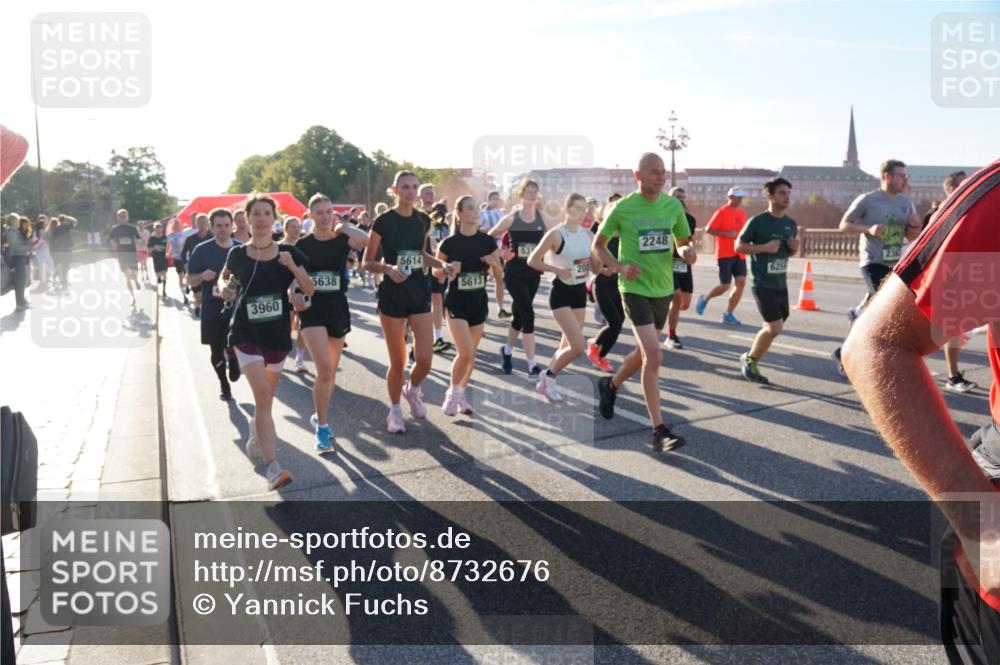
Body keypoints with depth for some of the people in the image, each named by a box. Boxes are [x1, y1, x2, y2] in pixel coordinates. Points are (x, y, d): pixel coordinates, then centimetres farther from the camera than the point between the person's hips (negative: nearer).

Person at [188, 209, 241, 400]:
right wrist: (202, 276, -18)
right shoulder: (201, 250, -2)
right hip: (211, 310, 1)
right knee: (216, 352, 9)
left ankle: (233, 359, 23)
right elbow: (190, 280, 2)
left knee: (232, 347, -15)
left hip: (236, 309, 0)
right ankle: (224, 384, 34)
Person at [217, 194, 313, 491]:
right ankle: (273, 467, -20)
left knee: (266, 398, 18)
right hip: (246, 334, -2)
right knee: (263, 396, -17)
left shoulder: (288, 253, -3)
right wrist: (223, 287, -6)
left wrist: (293, 267, -21)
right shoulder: (237, 254, -4)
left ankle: (255, 439, 48)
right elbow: (224, 276, 16)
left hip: (278, 334, 3)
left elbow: (309, 290, -5)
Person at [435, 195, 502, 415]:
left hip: (479, 302, 4)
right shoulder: (449, 243, -10)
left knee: (471, 355, 11)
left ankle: (461, 394, 29)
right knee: (465, 353, -13)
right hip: (456, 302, -4)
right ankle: (452, 393, 10)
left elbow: (500, 277, 2)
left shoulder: (488, 241, -2)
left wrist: (494, 263, -18)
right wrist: (447, 269, -19)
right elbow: (435, 271, 2)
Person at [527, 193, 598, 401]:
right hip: (561, 292, -7)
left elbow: (594, 264, 16)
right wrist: (557, 270, -21)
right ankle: (548, 377, 9)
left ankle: (547, 381, 31)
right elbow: (532, 261, -11)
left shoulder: (587, 234, 7)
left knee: (569, 345, 12)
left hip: (580, 291, 7)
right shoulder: (556, 234, -12)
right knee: (578, 347, -14)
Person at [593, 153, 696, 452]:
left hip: (664, 289, 6)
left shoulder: (673, 206, 3)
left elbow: (685, 242, 14)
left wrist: (688, 251, -11)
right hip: (635, 288, -5)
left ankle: (610, 385, 47)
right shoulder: (622, 208, -8)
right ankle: (659, 430, -10)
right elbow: (598, 245, 2)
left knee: (644, 353, 18)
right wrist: (620, 267, -15)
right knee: (653, 356, -16)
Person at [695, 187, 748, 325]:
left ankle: (728, 315, 6)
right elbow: (708, 230, -11)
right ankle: (705, 299, 25)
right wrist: (727, 234, -19)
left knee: (741, 283, -4)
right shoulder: (722, 212, -8)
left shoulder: (742, 212, 12)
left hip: (739, 254, 6)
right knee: (725, 286, -4)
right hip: (725, 254, -6)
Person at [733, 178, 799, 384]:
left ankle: (750, 362, 27)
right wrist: (764, 247, -19)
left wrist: (794, 247, -2)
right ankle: (750, 359, 9)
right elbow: (739, 245, -6)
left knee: (771, 328, 10)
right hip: (762, 284, -7)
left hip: (781, 284, 7)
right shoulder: (758, 221, -10)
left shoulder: (791, 224, 9)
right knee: (775, 326, -13)